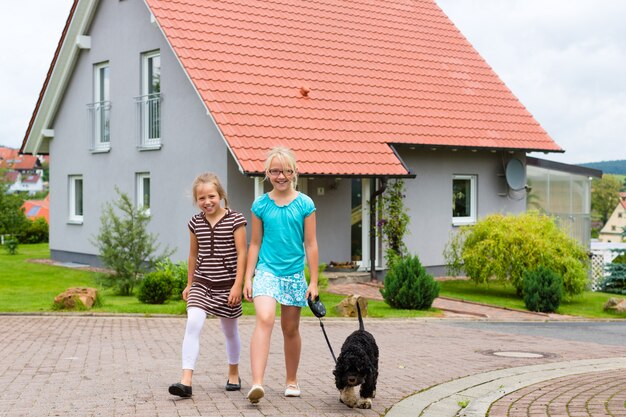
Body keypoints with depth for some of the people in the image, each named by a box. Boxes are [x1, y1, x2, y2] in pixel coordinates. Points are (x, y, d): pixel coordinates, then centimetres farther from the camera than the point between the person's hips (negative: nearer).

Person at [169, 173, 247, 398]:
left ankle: (234, 375, 35)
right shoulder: (195, 222, 4)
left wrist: (237, 285, -14)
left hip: (227, 284, -2)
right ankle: (186, 381, -22)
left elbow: (241, 254, -9)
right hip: (202, 283, 2)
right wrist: (189, 283, 17)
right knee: (193, 324, -18)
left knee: (230, 330, 13)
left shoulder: (235, 220, -8)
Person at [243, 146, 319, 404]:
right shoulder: (260, 204, 2)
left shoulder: (305, 204, 0)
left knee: (291, 329, 10)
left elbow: (310, 245, 3)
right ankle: (257, 383, -30)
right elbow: (255, 244, 7)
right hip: (267, 271, -1)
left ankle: (291, 381, 29)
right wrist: (248, 278, 4)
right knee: (264, 319, -22)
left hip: (294, 273, 1)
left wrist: (314, 282, 1)